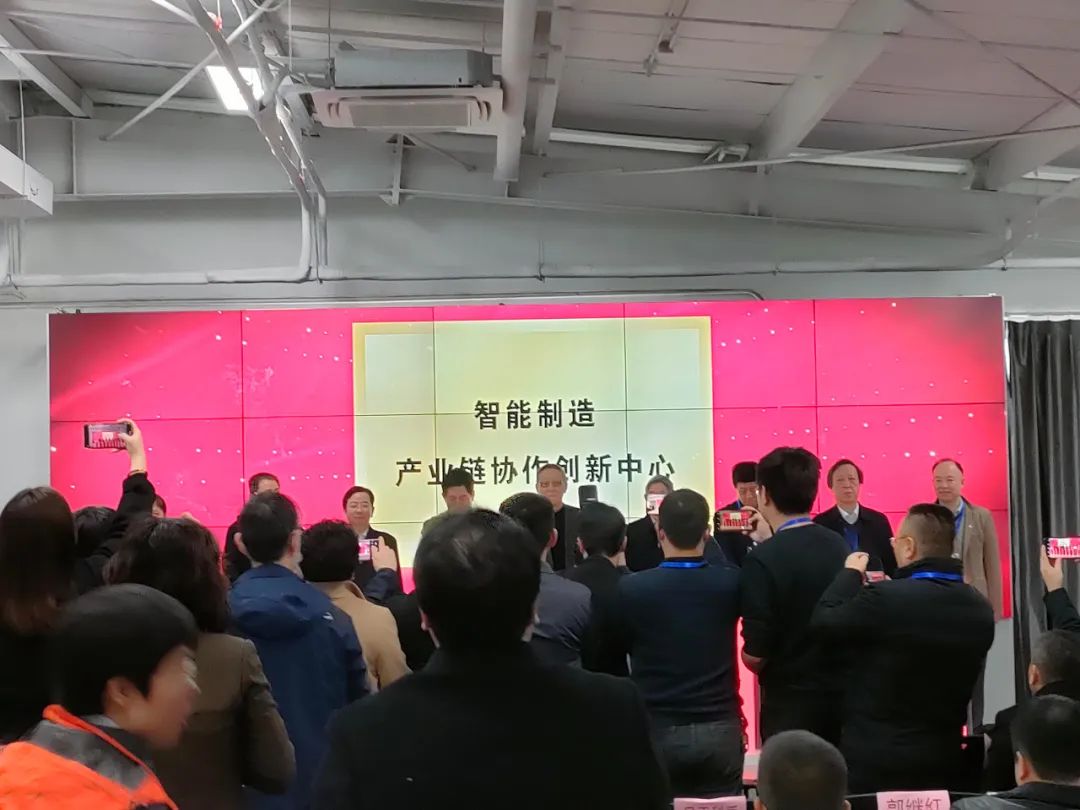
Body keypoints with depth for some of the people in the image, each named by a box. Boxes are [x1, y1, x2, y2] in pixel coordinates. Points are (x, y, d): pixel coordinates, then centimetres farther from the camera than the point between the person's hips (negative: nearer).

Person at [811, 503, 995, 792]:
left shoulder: (884, 599, -22)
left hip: (875, 762, -5)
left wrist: (851, 573, 7)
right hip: (945, 761, 5)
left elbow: (823, 622, -8)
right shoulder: (980, 609, -1)